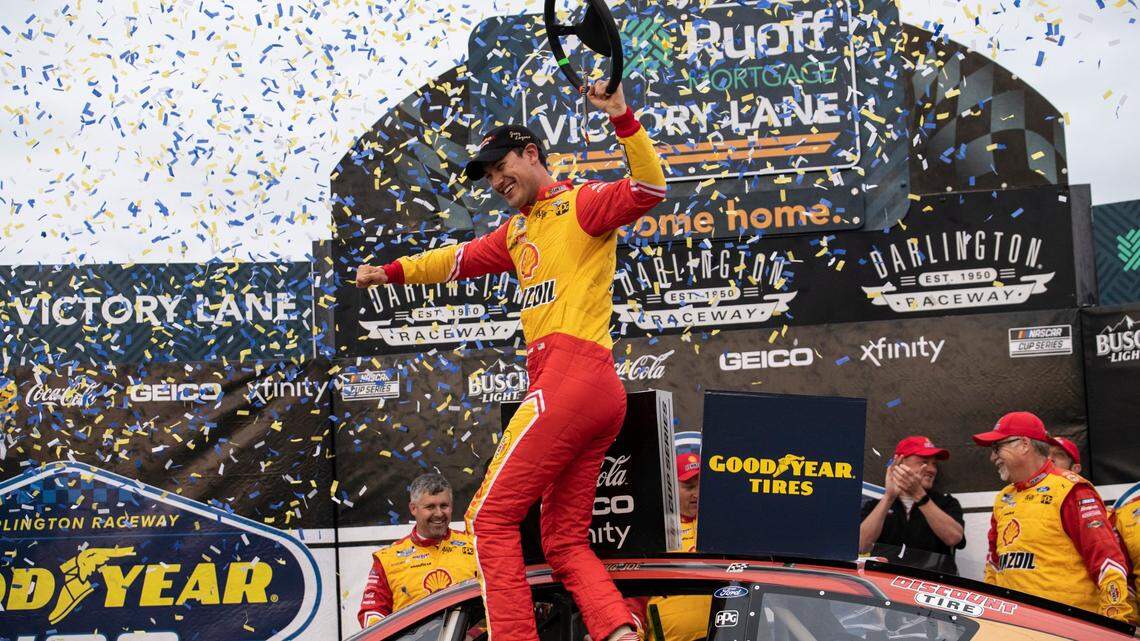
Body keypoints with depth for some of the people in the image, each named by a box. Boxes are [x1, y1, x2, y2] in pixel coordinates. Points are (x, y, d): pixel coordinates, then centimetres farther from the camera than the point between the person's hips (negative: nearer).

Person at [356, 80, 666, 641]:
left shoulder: (581, 204, 2)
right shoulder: (518, 230, 27)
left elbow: (648, 188, -13)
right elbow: (464, 258, 37)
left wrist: (622, 118, -24)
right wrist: (392, 271, 33)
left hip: (571, 379, -9)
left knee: (490, 518, -10)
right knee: (565, 542, 5)